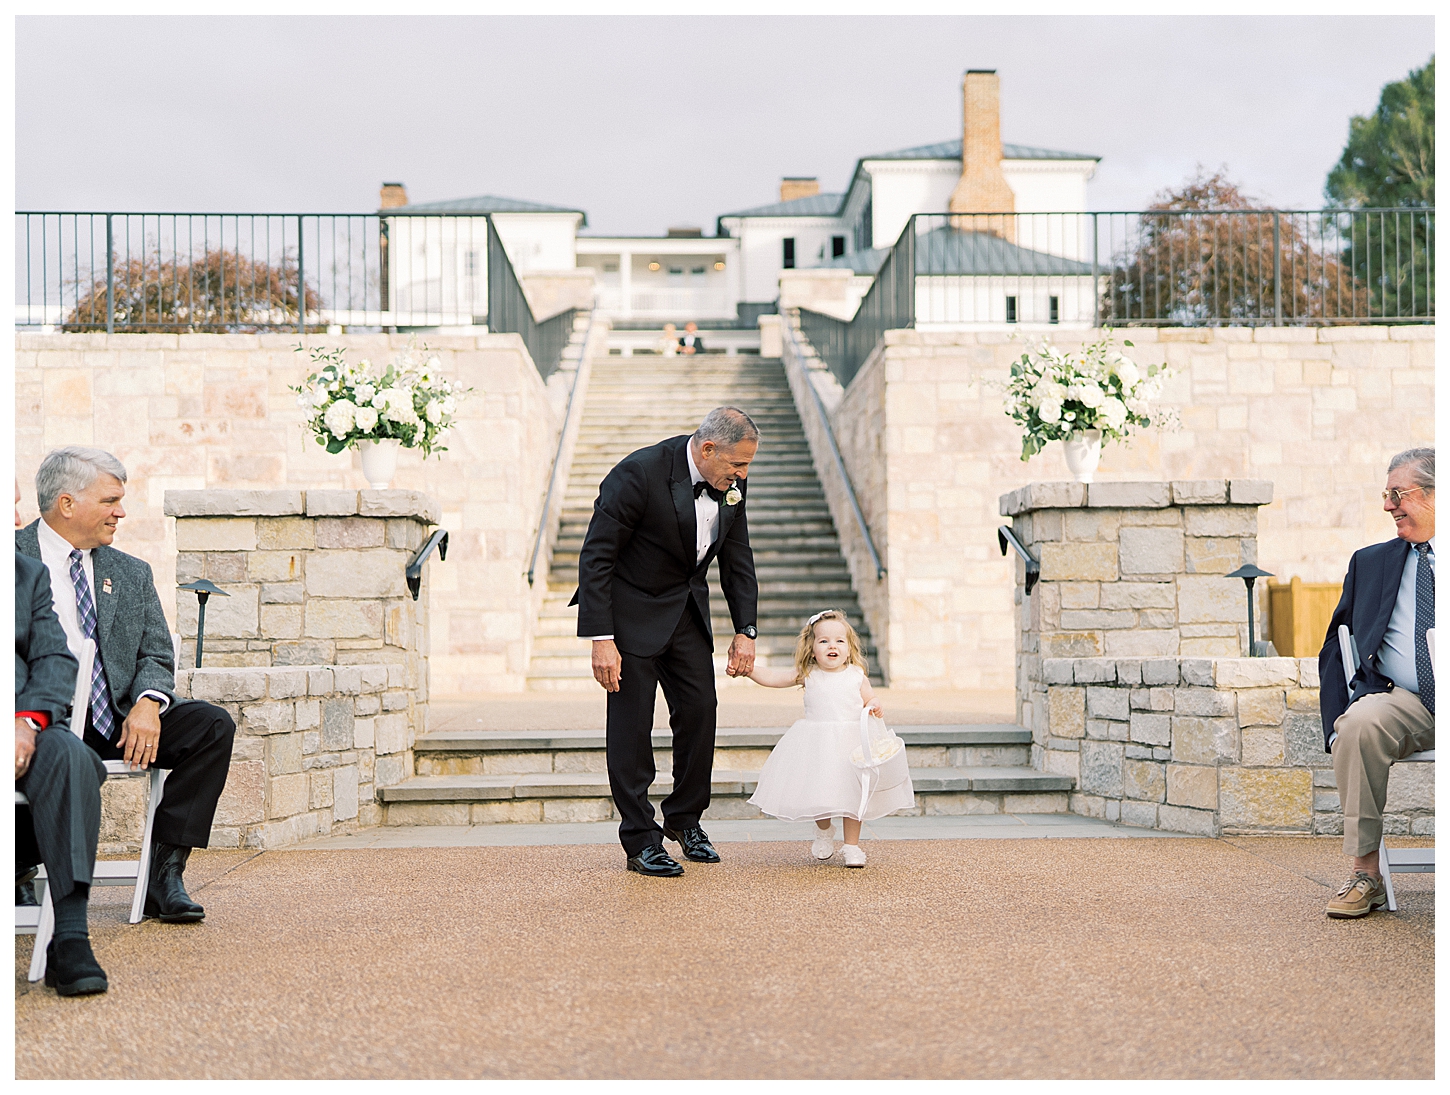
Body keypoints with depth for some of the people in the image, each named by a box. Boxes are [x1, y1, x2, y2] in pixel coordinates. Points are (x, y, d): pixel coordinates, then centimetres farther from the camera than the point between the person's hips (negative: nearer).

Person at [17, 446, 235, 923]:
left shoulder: (132, 574, 17)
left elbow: (156, 657, 12)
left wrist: (148, 703, -12)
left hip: (115, 721, 5)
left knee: (213, 725, -19)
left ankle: (164, 873, -16)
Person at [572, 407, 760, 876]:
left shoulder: (731, 483, -7)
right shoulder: (639, 474, -26)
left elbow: (737, 557, 6)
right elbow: (595, 558, -23)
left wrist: (744, 630, 0)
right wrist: (601, 640, -26)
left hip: (686, 606, 6)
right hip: (631, 606, -6)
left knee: (700, 709, 3)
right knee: (632, 722, -5)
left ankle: (685, 818, 22)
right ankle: (641, 840, 3)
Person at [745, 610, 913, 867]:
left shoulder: (856, 676, 0)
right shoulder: (808, 675, 0)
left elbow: (870, 700, 6)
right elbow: (771, 677, 1)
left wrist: (875, 708, -17)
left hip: (851, 740, -1)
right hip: (815, 745, 1)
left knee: (851, 794, 0)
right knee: (816, 793, 3)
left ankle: (852, 846, 17)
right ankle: (824, 831, 36)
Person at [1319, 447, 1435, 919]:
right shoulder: (1370, 562, 21)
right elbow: (1335, 650, 18)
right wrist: (1336, 722, 2)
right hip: (1404, 702, 2)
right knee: (1359, 723, -32)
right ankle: (1364, 873, -23)